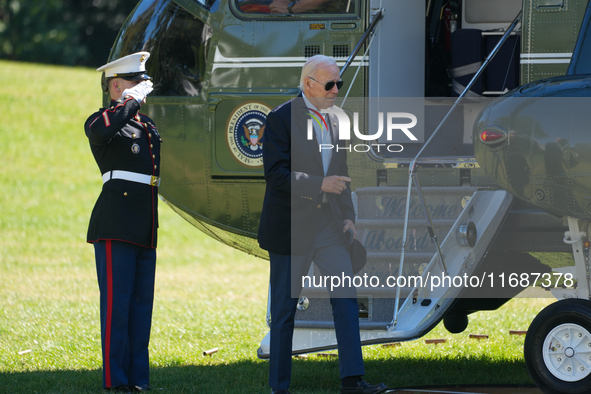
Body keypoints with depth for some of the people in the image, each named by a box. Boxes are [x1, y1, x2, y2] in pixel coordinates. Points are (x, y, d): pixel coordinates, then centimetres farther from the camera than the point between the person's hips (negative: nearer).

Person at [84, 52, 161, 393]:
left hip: (146, 230, 8)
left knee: (142, 304, 8)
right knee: (116, 304, -8)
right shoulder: (104, 120, -3)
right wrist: (133, 100, -19)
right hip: (116, 227, -8)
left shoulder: (147, 124, 22)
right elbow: (100, 131, -29)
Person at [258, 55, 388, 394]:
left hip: (329, 225, 6)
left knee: (347, 298, -4)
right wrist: (319, 185, -25)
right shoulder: (282, 119, -9)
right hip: (291, 226, -6)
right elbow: (276, 173, -17)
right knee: (285, 309, 2)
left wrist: (348, 217, 9)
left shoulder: (334, 122, 12)